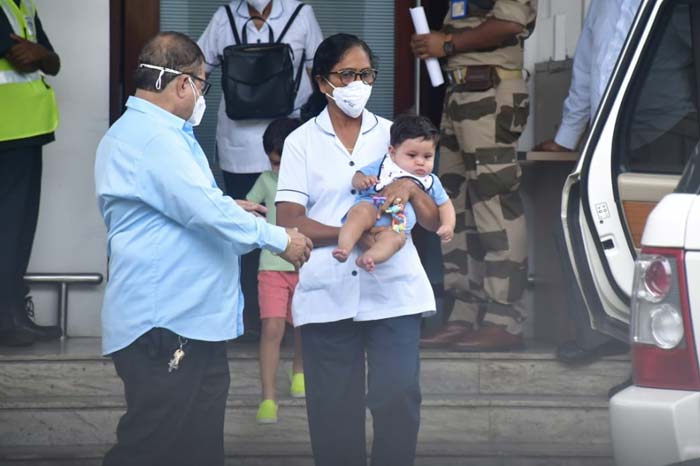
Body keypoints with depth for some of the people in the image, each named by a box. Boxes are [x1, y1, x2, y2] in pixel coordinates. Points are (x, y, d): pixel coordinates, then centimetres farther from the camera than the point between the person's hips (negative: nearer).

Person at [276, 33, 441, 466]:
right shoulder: (301, 142, 5)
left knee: (398, 397, -10)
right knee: (334, 407, 3)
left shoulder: (392, 135, 9)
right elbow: (289, 220, -5)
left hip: (393, 292, 1)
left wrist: (411, 189, -15)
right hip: (327, 296, 0)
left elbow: (435, 221, 7)